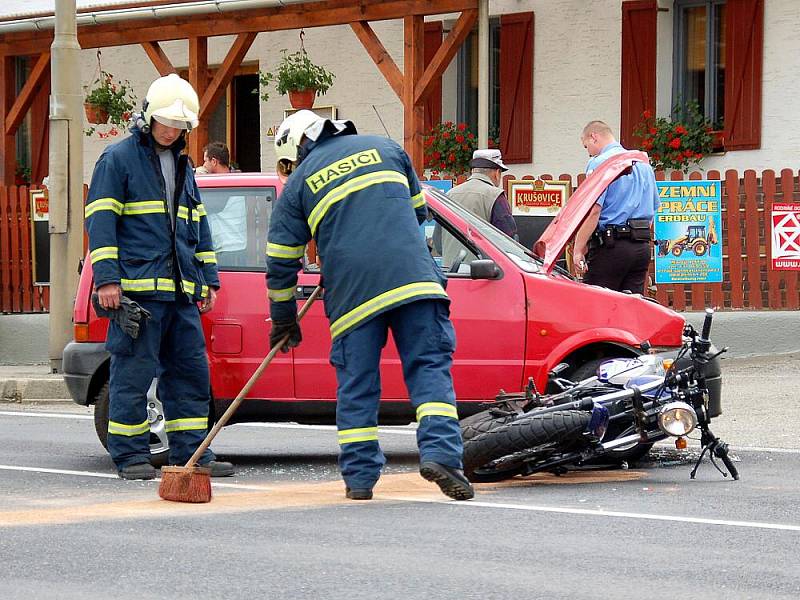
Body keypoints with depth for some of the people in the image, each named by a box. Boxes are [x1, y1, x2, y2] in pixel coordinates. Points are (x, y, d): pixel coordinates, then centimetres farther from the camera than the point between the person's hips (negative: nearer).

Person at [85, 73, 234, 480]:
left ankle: (191, 453, 9)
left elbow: (198, 225, 25)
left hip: (181, 293, 7)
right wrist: (106, 278, -14)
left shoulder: (182, 165, 21)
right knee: (133, 371, -5)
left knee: (191, 370, 5)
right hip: (137, 288, -7)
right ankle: (130, 456, 0)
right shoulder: (119, 158, -1)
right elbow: (101, 221, -6)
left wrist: (208, 278, 18)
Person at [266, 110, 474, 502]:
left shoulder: (298, 183, 14)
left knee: (356, 382, 7)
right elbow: (419, 210, 28)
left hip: (351, 289, -1)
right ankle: (439, 452, -17)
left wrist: (284, 321, 25)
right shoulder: (384, 148, 21)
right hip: (413, 277, 1)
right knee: (429, 366, 1)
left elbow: (281, 263, 14)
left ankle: (359, 476, 7)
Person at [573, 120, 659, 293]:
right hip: (642, 247, 8)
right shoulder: (643, 164, 19)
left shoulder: (600, 163, -7)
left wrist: (579, 249, -18)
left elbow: (593, 209, -17)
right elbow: (653, 210, 24)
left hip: (609, 246, -8)